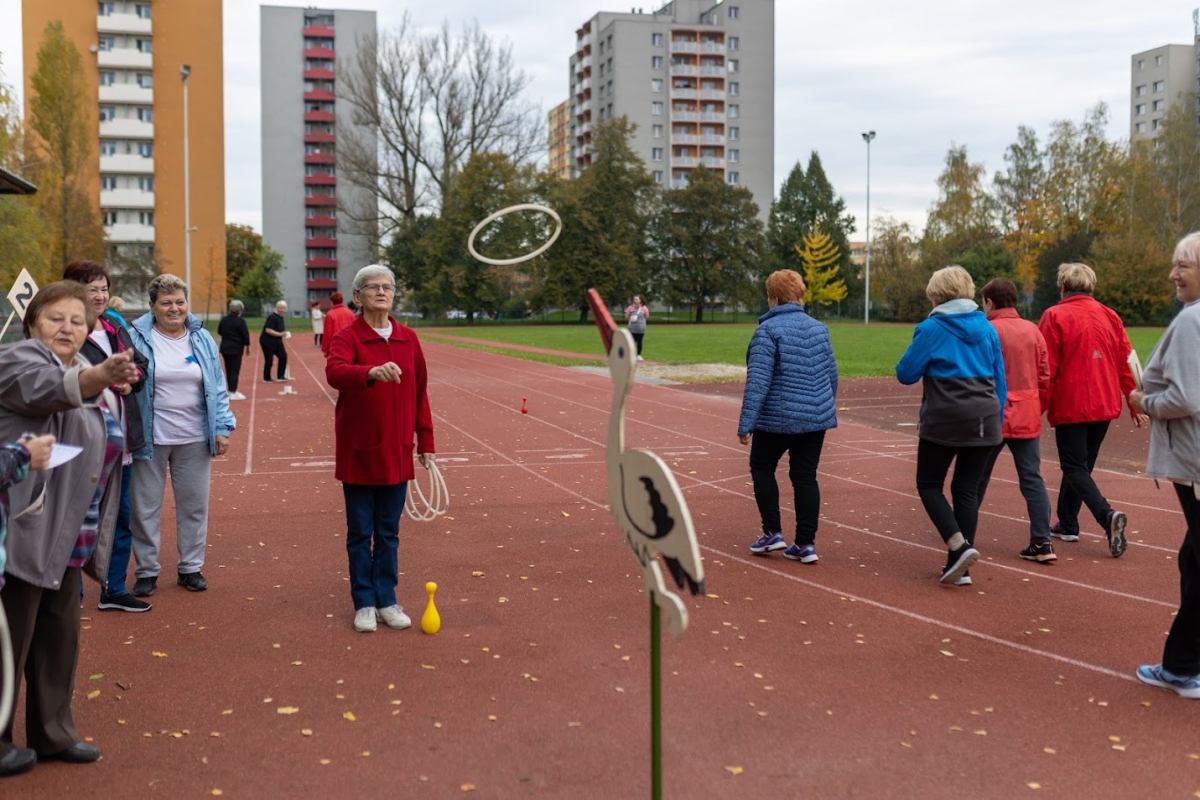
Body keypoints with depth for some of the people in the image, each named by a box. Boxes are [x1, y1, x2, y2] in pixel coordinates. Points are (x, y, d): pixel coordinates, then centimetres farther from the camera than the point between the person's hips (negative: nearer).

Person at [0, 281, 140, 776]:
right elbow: (50, 390, -35)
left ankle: (52, 732, 28)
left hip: (67, 535, 8)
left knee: (59, 637, 15)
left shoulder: (87, 370, 16)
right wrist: (102, 376, -52)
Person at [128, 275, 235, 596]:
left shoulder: (202, 339, 5)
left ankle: (191, 567, 23)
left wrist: (222, 428, 1)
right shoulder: (138, 338, -6)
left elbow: (218, 387, 7)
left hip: (195, 438, 3)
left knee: (194, 505, 10)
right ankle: (147, 570, 20)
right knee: (146, 507, 7)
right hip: (150, 438, -3)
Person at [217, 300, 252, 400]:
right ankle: (233, 393, -1)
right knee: (235, 371, -1)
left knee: (228, 370, 15)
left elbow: (219, 332, 15)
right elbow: (245, 335, -12)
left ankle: (231, 390, 23)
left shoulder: (224, 319, 4)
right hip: (236, 349, -6)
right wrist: (247, 347, 1)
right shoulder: (240, 321, -14)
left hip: (225, 348, 6)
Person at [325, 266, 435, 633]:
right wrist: (371, 372, -48)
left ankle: (387, 600, 23)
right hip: (358, 452, -3)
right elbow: (334, 372, -29)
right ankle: (364, 603, 18)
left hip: (397, 453, 3)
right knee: (360, 532, 7)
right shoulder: (347, 337, -8)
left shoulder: (408, 338, 5)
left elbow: (420, 392, 9)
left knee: (389, 532, 12)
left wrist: (425, 441, 9)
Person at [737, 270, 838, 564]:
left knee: (762, 468, 15)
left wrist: (745, 424, -17)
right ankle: (806, 544, 8)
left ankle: (772, 533, 11)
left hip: (778, 418, -5)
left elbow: (758, 381, -18)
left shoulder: (768, 330, -12)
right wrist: (827, 407, 29)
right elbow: (832, 374, 14)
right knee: (805, 476, 10)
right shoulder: (818, 328, 7)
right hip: (816, 417, 5)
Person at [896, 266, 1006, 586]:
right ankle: (960, 566, 10)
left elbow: (905, 374, -4)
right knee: (967, 489, 10)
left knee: (929, 484, 9)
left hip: (945, 420, -5)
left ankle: (959, 546, -9)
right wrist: (996, 420, 19)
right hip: (984, 419, 5)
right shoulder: (987, 328, 9)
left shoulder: (932, 328, -6)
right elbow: (999, 380, 11)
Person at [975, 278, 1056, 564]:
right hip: (1028, 417, 4)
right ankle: (1042, 543, -3)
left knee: (977, 476, 12)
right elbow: (1044, 376, 7)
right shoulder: (1033, 330, 6)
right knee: (1032, 478, 3)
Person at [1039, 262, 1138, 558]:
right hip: (1104, 406, 6)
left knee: (1075, 468, -1)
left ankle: (1108, 516, -23)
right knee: (1081, 464, 19)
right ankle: (1067, 524, 26)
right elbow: (1126, 364, 6)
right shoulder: (1110, 316, 7)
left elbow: (1046, 367, -11)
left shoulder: (1055, 316, -8)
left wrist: (1039, 407, -2)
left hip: (1070, 406, -5)